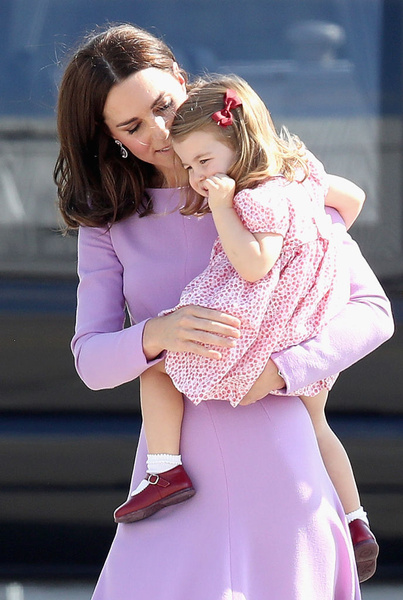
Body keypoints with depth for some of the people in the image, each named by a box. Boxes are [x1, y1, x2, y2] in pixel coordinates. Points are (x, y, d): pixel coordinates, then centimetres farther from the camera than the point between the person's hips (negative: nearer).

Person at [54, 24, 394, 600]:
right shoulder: (108, 221, 9)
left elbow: (373, 310, -1)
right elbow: (91, 360, 1)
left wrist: (280, 368, -17)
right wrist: (159, 334, -21)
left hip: (278, 459, -2)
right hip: (178, 460, 2)